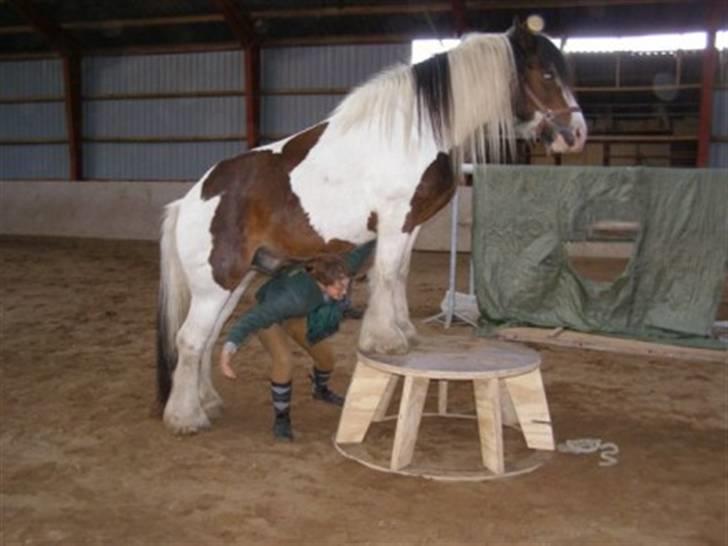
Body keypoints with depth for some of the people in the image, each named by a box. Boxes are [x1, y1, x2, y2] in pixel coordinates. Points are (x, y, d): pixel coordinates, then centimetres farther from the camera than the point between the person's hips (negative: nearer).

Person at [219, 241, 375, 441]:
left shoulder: (340, 273, -35)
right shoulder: (298, 297, -50)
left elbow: (363, 249, -19)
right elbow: (254, 318, -54)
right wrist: (228, 348, -66)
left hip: (297, 314, 6)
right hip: (267, 311, -5)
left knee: (326, 357, 11)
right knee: (284, 361, -28)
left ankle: (320, 389, 48)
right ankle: (281, 418, -4)